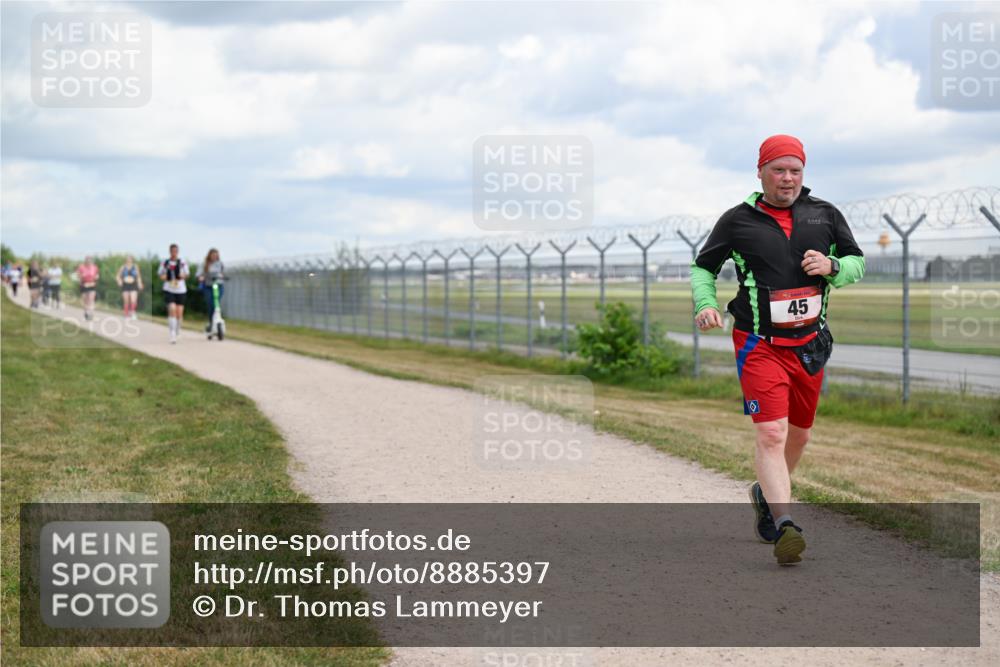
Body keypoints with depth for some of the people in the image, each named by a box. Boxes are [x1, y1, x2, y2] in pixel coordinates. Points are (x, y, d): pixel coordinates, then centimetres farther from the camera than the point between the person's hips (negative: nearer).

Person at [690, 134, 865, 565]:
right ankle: (784, 527, -24)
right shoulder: (738, 220, 0)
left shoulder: (825, 215, 7)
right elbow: (703, 266, 11)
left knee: (799, 433, 16)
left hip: (810, 343, 4)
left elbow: (857, 262, 14)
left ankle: (767, 493, 42)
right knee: (771, 433, -18)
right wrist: (704, 304, -8)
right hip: (759, 345, -4)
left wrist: (832, 266, -8)